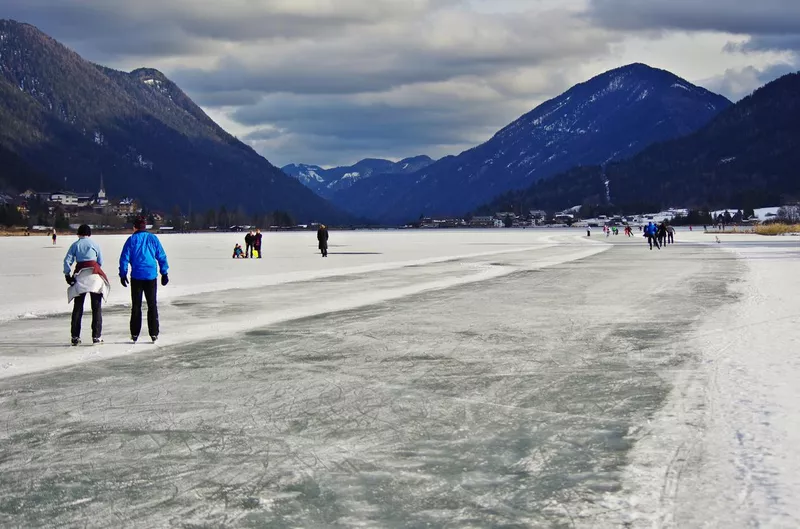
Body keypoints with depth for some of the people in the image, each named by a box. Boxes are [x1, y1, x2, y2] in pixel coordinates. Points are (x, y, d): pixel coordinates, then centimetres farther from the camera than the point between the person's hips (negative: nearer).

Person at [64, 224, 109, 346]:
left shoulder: (75, 245, 8)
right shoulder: (94, 244, 7)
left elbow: (67, 260, -1)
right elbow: (100, 261, 6)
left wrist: (67, 274, 2)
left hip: (80, 274, 1)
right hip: (94, 274, -1)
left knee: (77, 307, 7)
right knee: (96, 306, 3)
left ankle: (75, 337, 4)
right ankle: (96, 336, -1)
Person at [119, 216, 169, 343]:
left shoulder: (132, 240, -1)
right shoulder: (153, 239, 4)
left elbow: (124, 258, -3)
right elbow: (162, 257, 5)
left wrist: (123, 274, 4)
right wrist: (164, 273, 11)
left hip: (136, 277, -1)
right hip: (151, 276, 1)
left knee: (136, 306, 8)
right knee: (152, 305, 6)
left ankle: (135, 334, 8)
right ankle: (154, 334, 1)